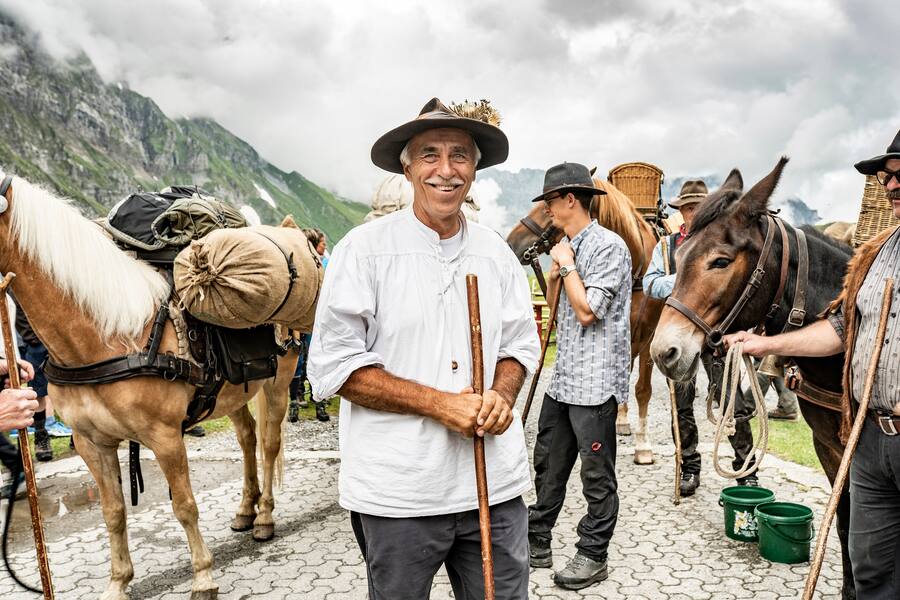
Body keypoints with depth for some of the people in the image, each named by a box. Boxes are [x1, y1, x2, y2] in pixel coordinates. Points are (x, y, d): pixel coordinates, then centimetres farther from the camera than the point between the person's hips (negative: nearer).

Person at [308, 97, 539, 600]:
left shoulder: (497, 252, 6)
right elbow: (334, 365, -11)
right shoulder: (365, 248, -8)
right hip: (398, 493, -3)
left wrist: (502, 395, -11)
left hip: (495, 484, 4)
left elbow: (521, 344, 12)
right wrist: (441, 404, -18)